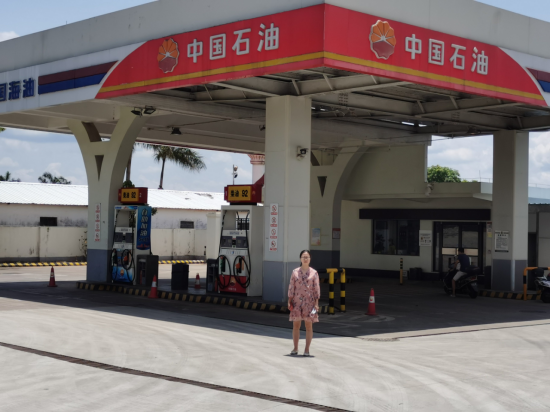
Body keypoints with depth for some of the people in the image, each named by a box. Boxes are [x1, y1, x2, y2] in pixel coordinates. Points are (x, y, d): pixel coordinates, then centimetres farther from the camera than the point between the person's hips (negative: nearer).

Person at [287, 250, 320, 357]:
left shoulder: (314, 273, 1)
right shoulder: (295, 272, 5)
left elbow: (316, 289, 0)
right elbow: (291, 287, 5)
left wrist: (316, 303, -5)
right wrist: (289, 301, 0)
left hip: (309, 302, -1)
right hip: (297, 302, 1)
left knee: (309, 325, 0)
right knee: (296, 325, 3)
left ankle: (307, 350, 7)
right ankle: (295, 349, 13)